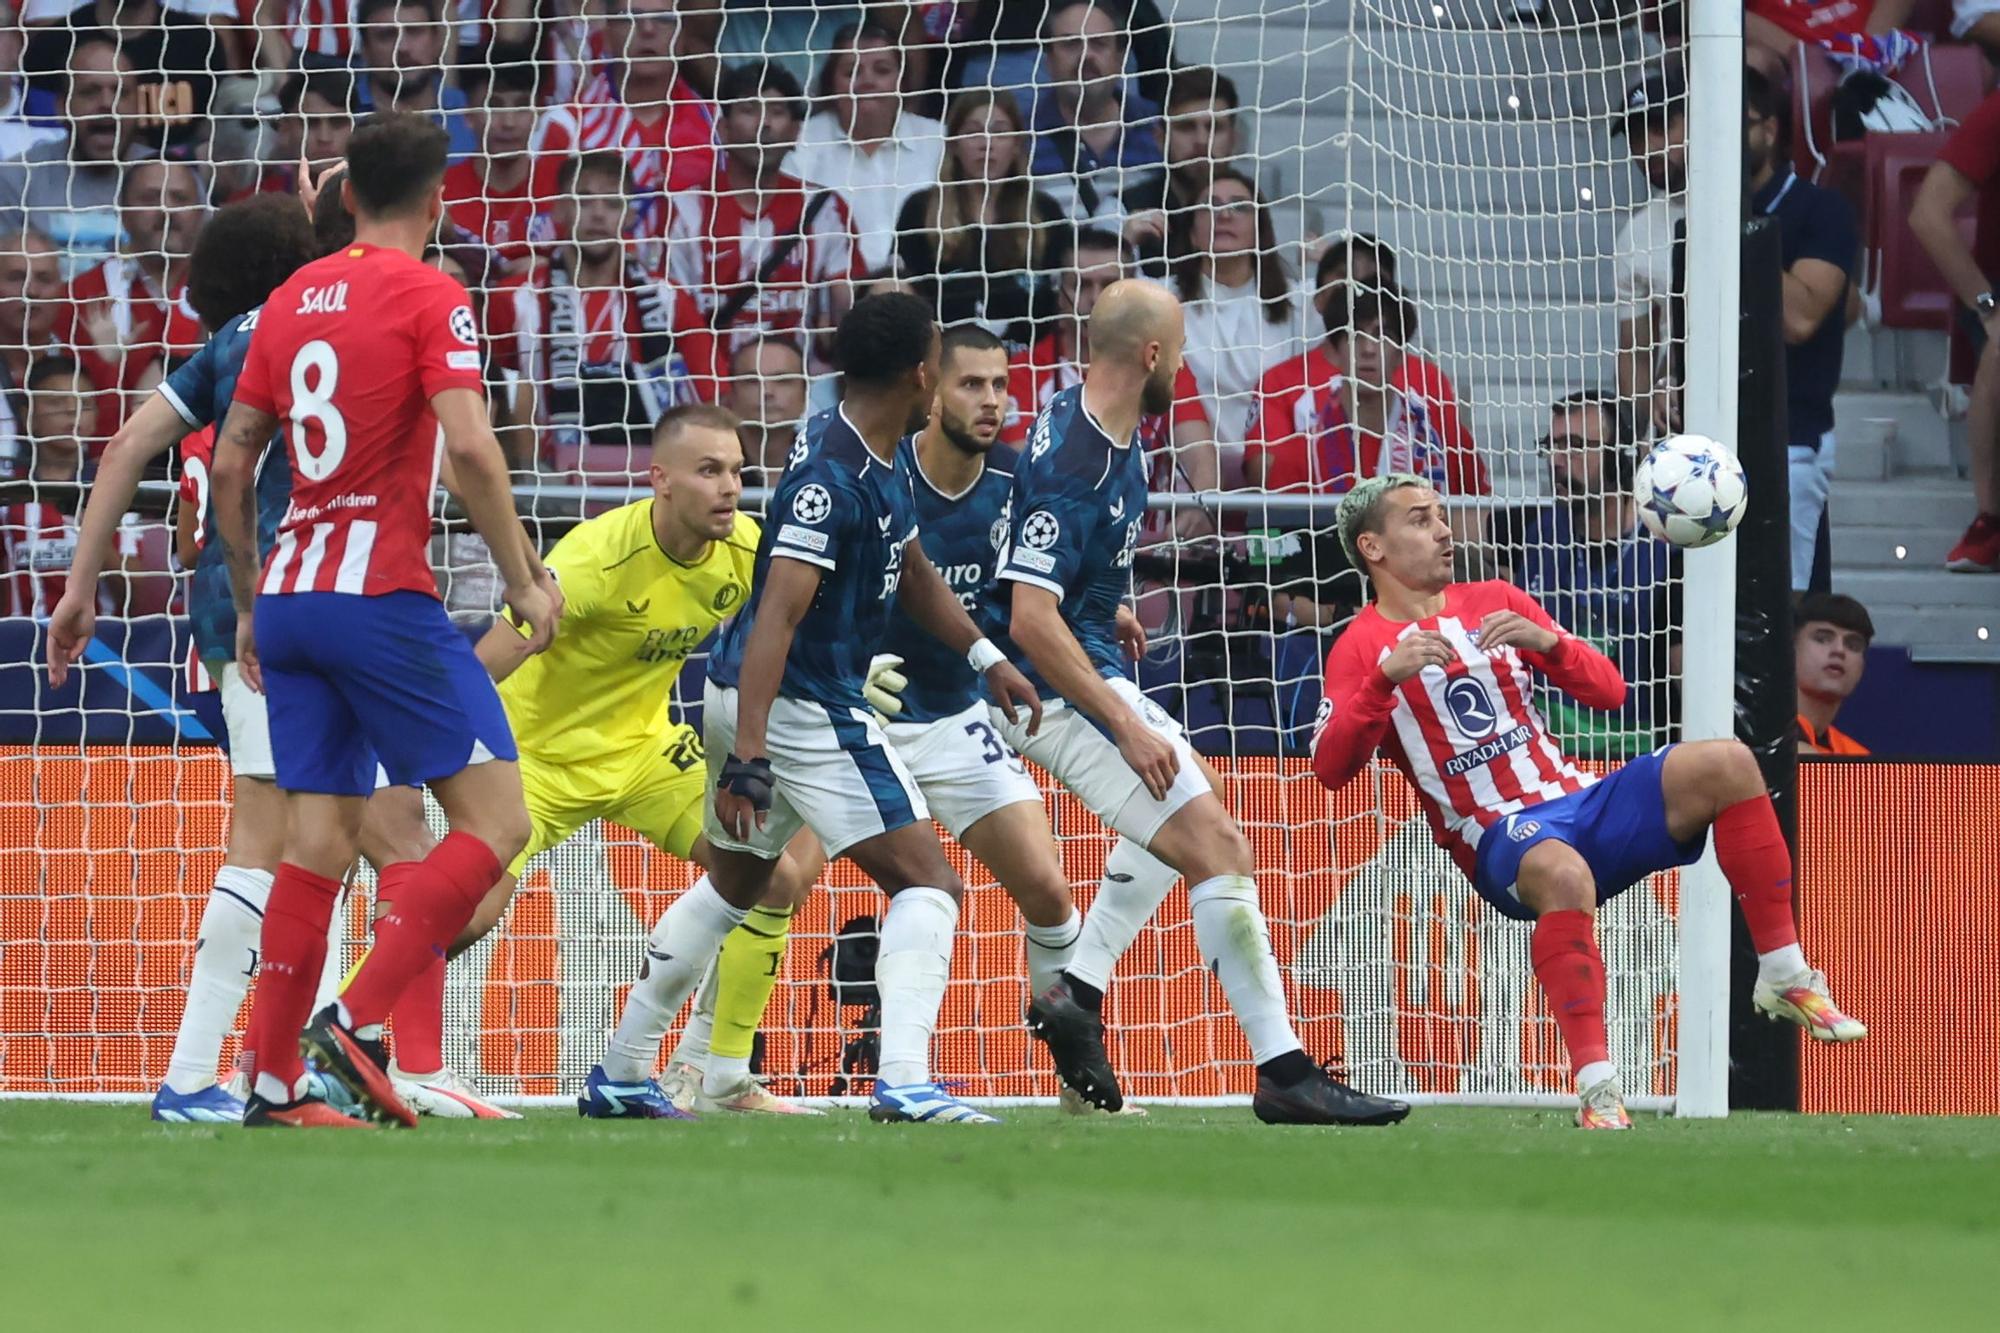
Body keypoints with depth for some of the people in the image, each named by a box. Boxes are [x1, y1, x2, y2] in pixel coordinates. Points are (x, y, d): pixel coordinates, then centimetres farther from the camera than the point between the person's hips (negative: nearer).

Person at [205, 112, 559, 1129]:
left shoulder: (292, 300, 14)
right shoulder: (427, 296, -5)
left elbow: (228, 462, 16)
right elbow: (470, 447, -17)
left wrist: (249, 604, 24)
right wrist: (524, 579, -9)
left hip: (290, 594, 7)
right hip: (381, 594, -7)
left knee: (319, 842, 8)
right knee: (495, 821, -4)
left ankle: (272, 1083, 3)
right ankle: (356, 1025, -15)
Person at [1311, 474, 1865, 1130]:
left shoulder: (1495, 602, 18)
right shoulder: (1361, 648, 6)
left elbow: (1608, 689, 14)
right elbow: (1331, 767, -9)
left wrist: (1544, 641, -6)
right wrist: (1387, 675, -22)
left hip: (1580, 803, 5)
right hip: (1499, 839, -5)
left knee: (1726, 763, -18)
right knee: (1563, 872, -41)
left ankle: (1783, 977, -13)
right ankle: (1597, 1092, -42)